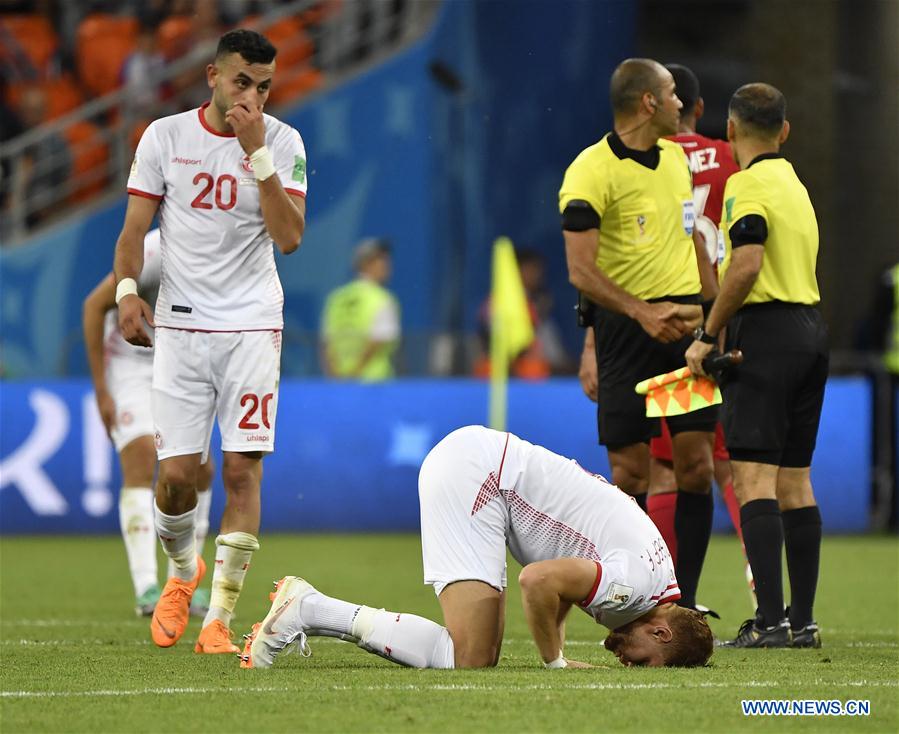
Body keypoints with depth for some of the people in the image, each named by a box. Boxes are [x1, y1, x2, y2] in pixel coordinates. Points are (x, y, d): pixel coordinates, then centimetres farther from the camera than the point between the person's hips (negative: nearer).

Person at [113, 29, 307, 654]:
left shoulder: (282, 144, 0)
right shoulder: (165, 137, 3)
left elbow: (289, 237, -12)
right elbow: (135, 228, 5)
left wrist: (257, 153, -17)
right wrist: (127, 288, -13)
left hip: (252, 326, -1)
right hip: (181, 324, 1)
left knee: (243, 470, -8)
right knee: (177, 473, -4)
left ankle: (219, 619, -2)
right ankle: (183, 570, 27)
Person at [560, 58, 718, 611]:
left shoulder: (676, 157, 13)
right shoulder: (591, 172, -11)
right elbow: (581, 271, -17)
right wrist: (641, 312, -29)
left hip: (686, 321, 6)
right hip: (625, 330, -6)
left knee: (697, 463, -1)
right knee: (631, 472, -3)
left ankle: (685, 598, 6)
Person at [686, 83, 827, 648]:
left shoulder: (749, 184, -9)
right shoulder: (794, 183, 19)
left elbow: (747, 265, -22)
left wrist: (709, 336, -13)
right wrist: (729, 330, 21)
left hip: (769, 330, -9)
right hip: (811, 330, 9)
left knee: (754, 476, -11)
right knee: (795, 480, 11)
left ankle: (771, 621, -19)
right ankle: (803, 620, 10)